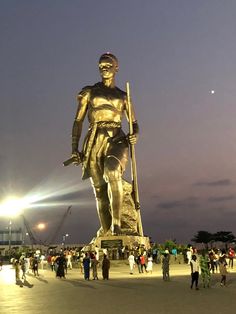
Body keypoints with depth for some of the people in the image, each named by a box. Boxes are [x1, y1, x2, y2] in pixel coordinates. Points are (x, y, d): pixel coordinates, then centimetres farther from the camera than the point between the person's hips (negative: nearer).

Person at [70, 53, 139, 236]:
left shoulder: (122, 96, 15)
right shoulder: (89, 92, 12)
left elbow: (134, 122, 17)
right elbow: (78, 121, 8)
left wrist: (135, 135, -7)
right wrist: (74, 149, -1)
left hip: (116, 140, -1)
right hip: (94, 142, 1)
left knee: (112, 171, -33)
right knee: (100, 190, 1)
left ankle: (116, 223, -29)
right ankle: (106, 231, 15)